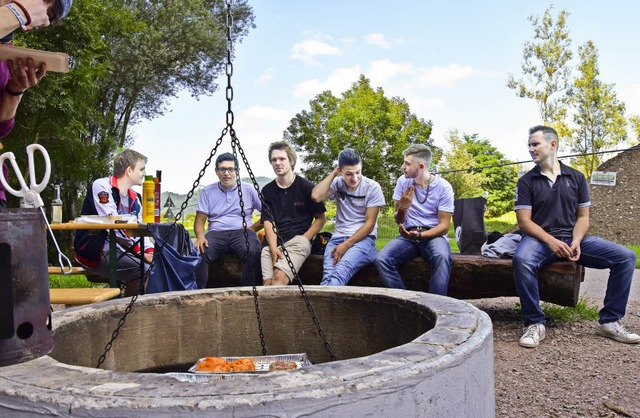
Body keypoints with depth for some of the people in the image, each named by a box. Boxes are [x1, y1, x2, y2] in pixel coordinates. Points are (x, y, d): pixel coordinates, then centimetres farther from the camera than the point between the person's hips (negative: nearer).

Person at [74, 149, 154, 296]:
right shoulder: (101, 186, -10)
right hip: (93, 248, -8)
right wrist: (141, 252, -23)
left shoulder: (134, 199, 15)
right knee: (143, 268, -26)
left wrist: (150, 251, -11)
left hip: (117, 247, 8)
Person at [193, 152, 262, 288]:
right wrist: (200, 236, -12)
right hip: (216, 233, 1)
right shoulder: (208, 192, 14)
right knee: (200, 252, -33)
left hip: (242, 232, -1)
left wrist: (253, 227, -3)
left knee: (253, 252, -36)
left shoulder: (249, 190, 11)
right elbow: (200, 220, 9)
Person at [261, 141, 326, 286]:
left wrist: (304, 240, -6)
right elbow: (268, 222, 6)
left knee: (280, 276, -28)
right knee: (268, 282, -20)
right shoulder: (267, 190, 14)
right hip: (272, 243, 3)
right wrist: (273, 248, -10)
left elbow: (320, 219, 7)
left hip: (298, 240, -3)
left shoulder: (306, 187, 5)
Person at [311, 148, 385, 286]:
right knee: (328, 275, -30)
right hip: (338, 237, 3)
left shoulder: (372, 187, 0)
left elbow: (369, 223, -3)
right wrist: (333, 173, -1)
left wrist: (346, 245, -13)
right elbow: (316, 196, -10)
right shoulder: (337, 183, 9)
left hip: (363, 238, -3)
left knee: (340, 271, -35)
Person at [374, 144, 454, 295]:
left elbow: (444, 226, -6)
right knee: (381, 259, -26)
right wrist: (402, 208, -16)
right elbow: (398, 220, 8)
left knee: (442, 257, -38)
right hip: (408, 235, 3)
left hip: (433, 235, -3)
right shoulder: (403, 181, 3)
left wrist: (419, 235, -24)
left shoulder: (443, 187, -6)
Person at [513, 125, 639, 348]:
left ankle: (609, 321, -3)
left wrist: (576, 242, -12)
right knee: (522, 260, -38)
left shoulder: (576, 177, 11)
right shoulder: (526, 181, 3)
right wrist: (551, 241, -20)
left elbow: (583, 217, 8)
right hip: (539, 238, -3)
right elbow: (524, 222, -5)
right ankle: (534, 323, -23)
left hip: (573, 238, 3)